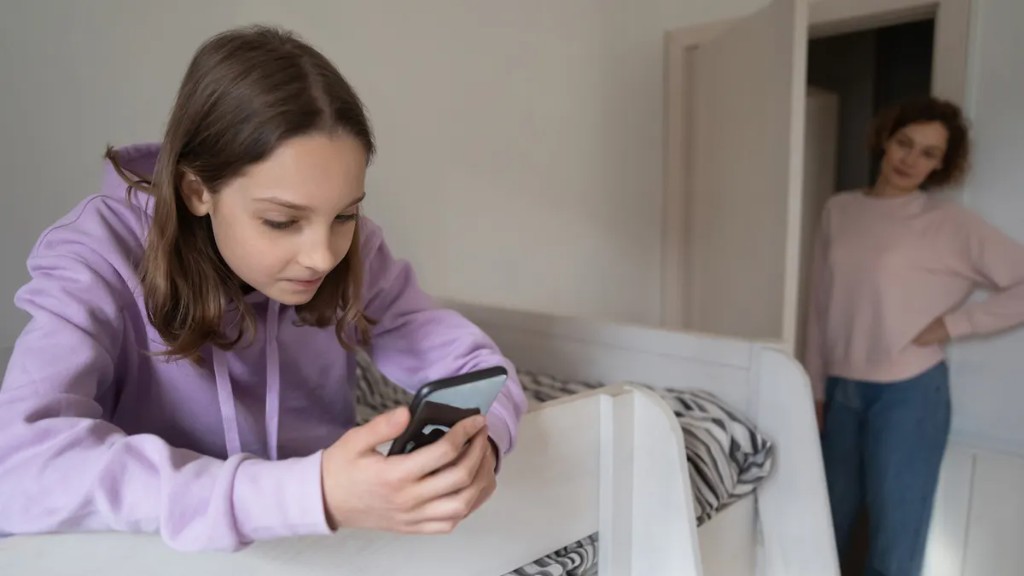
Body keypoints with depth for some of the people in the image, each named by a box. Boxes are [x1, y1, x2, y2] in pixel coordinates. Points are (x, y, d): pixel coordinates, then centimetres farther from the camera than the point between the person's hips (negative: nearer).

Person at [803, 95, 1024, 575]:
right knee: (826, 522, 16)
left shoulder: (951, 224, -6)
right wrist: (814, 388, 5)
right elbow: (820, 307, 6)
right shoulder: (839, 210, 4)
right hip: (841, 390, 4)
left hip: (907, 392, -3)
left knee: (895, 535, 7)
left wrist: (954, 324, -12)